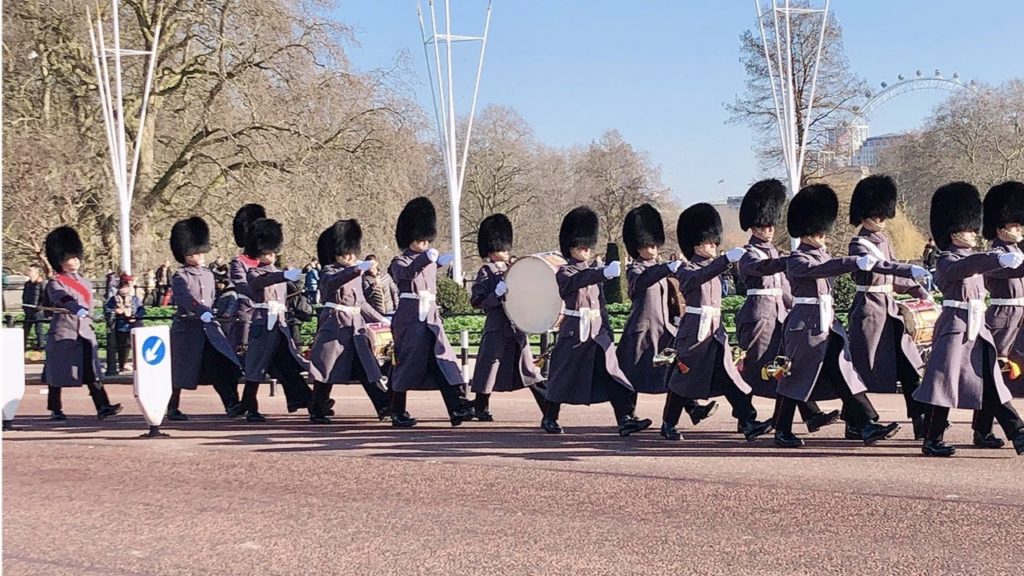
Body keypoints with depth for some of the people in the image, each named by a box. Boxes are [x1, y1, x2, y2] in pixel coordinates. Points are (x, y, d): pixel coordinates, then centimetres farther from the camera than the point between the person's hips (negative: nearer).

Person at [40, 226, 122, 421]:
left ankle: (103, 407, -12)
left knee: (92, 372, -4)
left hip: (84, 332, 5)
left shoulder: (86, 283, 15)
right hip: (63, 332, -5)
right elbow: (62, 297, -26)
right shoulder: (55, 283, -5)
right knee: (58, 372, 3)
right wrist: (77, 309, -42)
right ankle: (55, 410, 13)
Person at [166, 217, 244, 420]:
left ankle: (232, 405, -13)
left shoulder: (208, 274, 13)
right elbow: (185, 298, -26)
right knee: (180, 372, 4)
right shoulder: (180, 277, -9)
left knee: (225, 366, -8)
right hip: (186, 329, -5)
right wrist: (202, 313, -40)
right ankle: (173, 409, 17)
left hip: (209, 328, 5)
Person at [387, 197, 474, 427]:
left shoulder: (430, 261, 18)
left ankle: (458, 408, -12)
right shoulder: (400, 261, -3)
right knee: (407, 363, -1)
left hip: (431, 318, 6)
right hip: (409, 319, -6)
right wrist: (425, 258, -39)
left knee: (444, 361, -5)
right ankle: (398, 414, 8)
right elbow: (405, 273, -27)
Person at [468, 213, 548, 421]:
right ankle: (481, 408, 15)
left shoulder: (512, 269, 15)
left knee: (529, 368, 5)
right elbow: (476, 301, -10)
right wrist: (496, 293, -22)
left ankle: (548, 408, 2)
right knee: (490, 365, 1)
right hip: (497, 329, -6)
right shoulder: (486, 272, -3)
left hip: (517, 328, 6)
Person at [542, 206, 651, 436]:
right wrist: (604, 273, -43)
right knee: (563, 377, 5)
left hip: (598, 333, 5)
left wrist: (607, 331, 18)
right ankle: (550, 419, 22)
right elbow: (577, 280, -28)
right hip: (574, 333, -5)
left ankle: (626, 419, -14)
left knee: (612, 374, -7)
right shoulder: (564, 273, -5)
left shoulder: (594, 272, 16)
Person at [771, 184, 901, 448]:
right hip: (805, 325, -8)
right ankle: (782, 432, 12)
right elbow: (822, 269, -30)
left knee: (846, 375, 1)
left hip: (828, 324, 8)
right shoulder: (797, 260, -13)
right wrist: (856, 263, -39)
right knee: (795, 377, 2)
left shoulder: (822, 254, 14)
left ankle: (868, 425, -4)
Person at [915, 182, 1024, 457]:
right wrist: (1000, 259, -44)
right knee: (944, 381, -4)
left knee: (991, 385, 9)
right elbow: (965, 267, -30)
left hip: (978, 328, 8)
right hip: (955, 327, -8)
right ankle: (932, 441, 2)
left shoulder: (975, 257, 17)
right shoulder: (947, 261, -10)